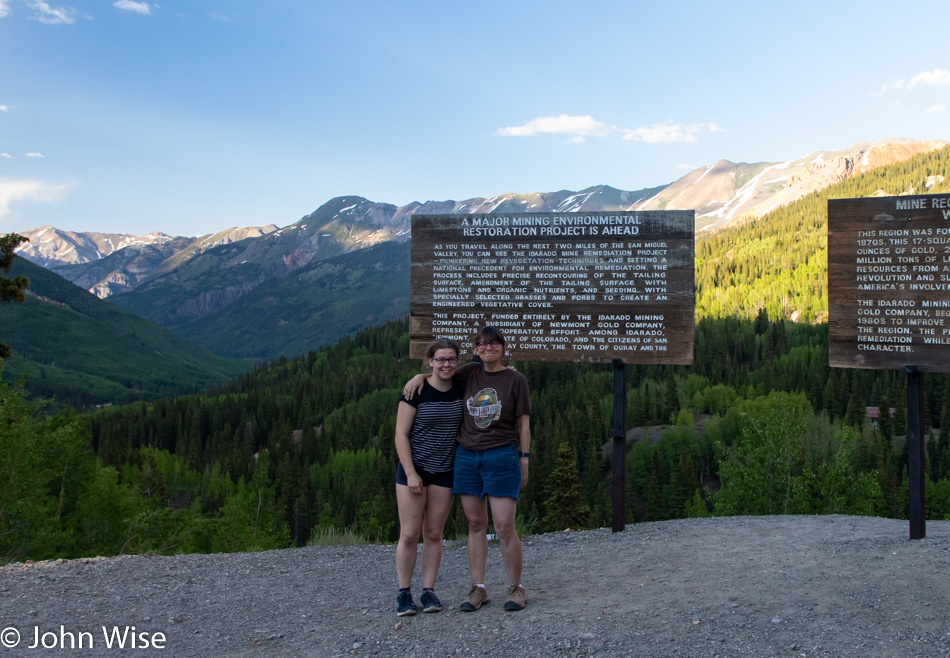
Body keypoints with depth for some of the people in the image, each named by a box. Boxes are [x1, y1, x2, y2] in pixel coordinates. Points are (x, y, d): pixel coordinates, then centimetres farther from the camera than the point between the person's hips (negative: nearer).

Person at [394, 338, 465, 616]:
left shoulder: (461, 390, 3)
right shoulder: (417, 392, -9)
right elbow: (401, 435, -9)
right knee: (409, 534, -2)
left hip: (444, 471, 3)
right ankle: (404, 593, 9)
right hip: (413, 470, -3)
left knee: (434, 534, 7)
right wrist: (411, 473, -14)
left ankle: (429, 591, 15)